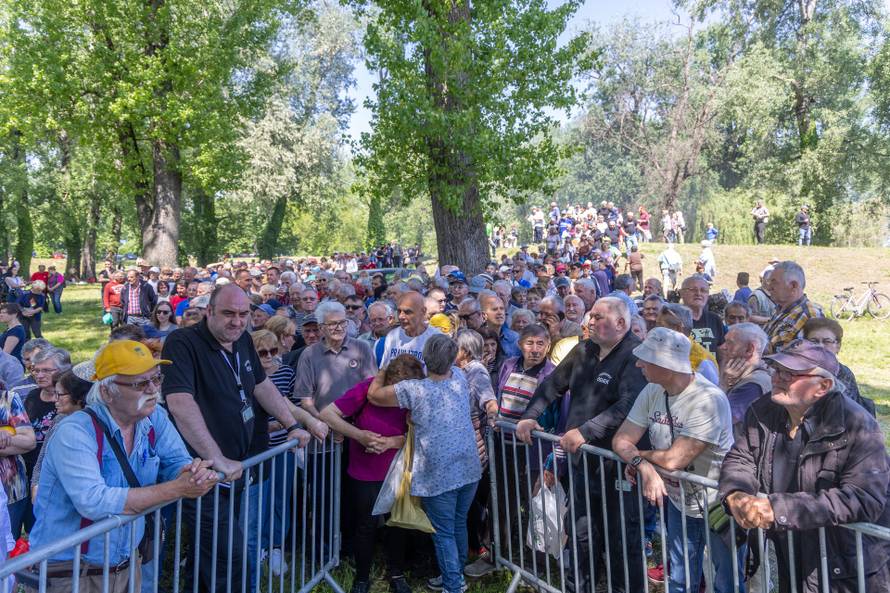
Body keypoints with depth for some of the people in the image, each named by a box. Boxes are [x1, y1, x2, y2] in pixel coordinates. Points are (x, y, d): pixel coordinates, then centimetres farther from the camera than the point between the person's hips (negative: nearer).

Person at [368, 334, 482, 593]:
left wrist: (382, 372, 10)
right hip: (469, 469, 6)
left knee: (444, 533, 9)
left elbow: (373, 395, -7)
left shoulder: (414, 390, -18)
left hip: (438, 476, -5)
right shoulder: (460, 377, -3)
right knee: (459, 525, 22)